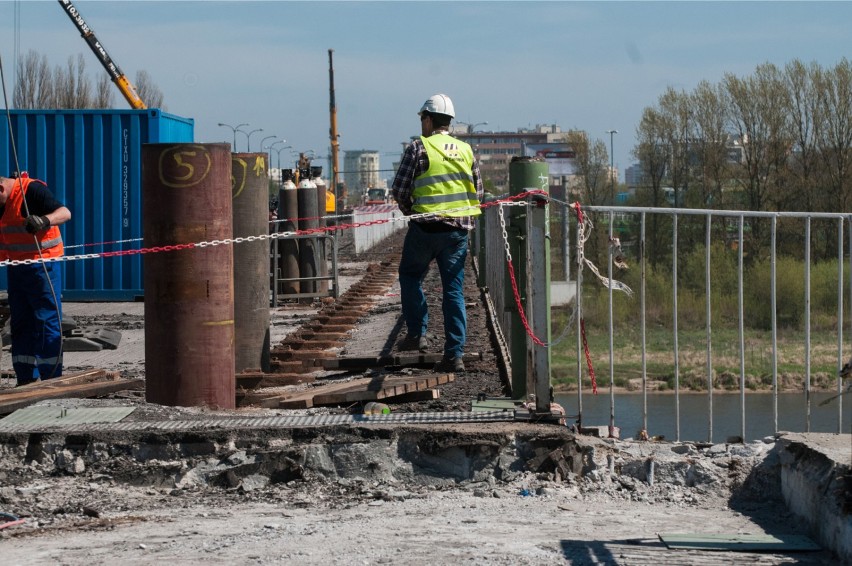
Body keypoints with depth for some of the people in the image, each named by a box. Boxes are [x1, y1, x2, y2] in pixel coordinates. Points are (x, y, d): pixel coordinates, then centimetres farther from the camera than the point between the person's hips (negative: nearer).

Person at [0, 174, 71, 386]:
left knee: (47, 320, -7)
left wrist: (44, 220, -40)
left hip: (42, 266, -9)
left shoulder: (33, 190, -14)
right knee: (20, 324, 9)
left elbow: (65, 213, -23)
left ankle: (51, 379, -6)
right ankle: (26, 380, 14)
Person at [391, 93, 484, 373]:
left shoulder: (418, 148, -5)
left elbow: (400, 189, -4)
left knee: (410, 276, 19)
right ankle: (455, 354, 1)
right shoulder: (466, 150, 10)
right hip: (459, 229, 4)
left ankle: (417, 333, 12)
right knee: (454, 290, 4)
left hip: (426, 226, -4)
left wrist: (409, 210, 14)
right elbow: (478, 191, 12)